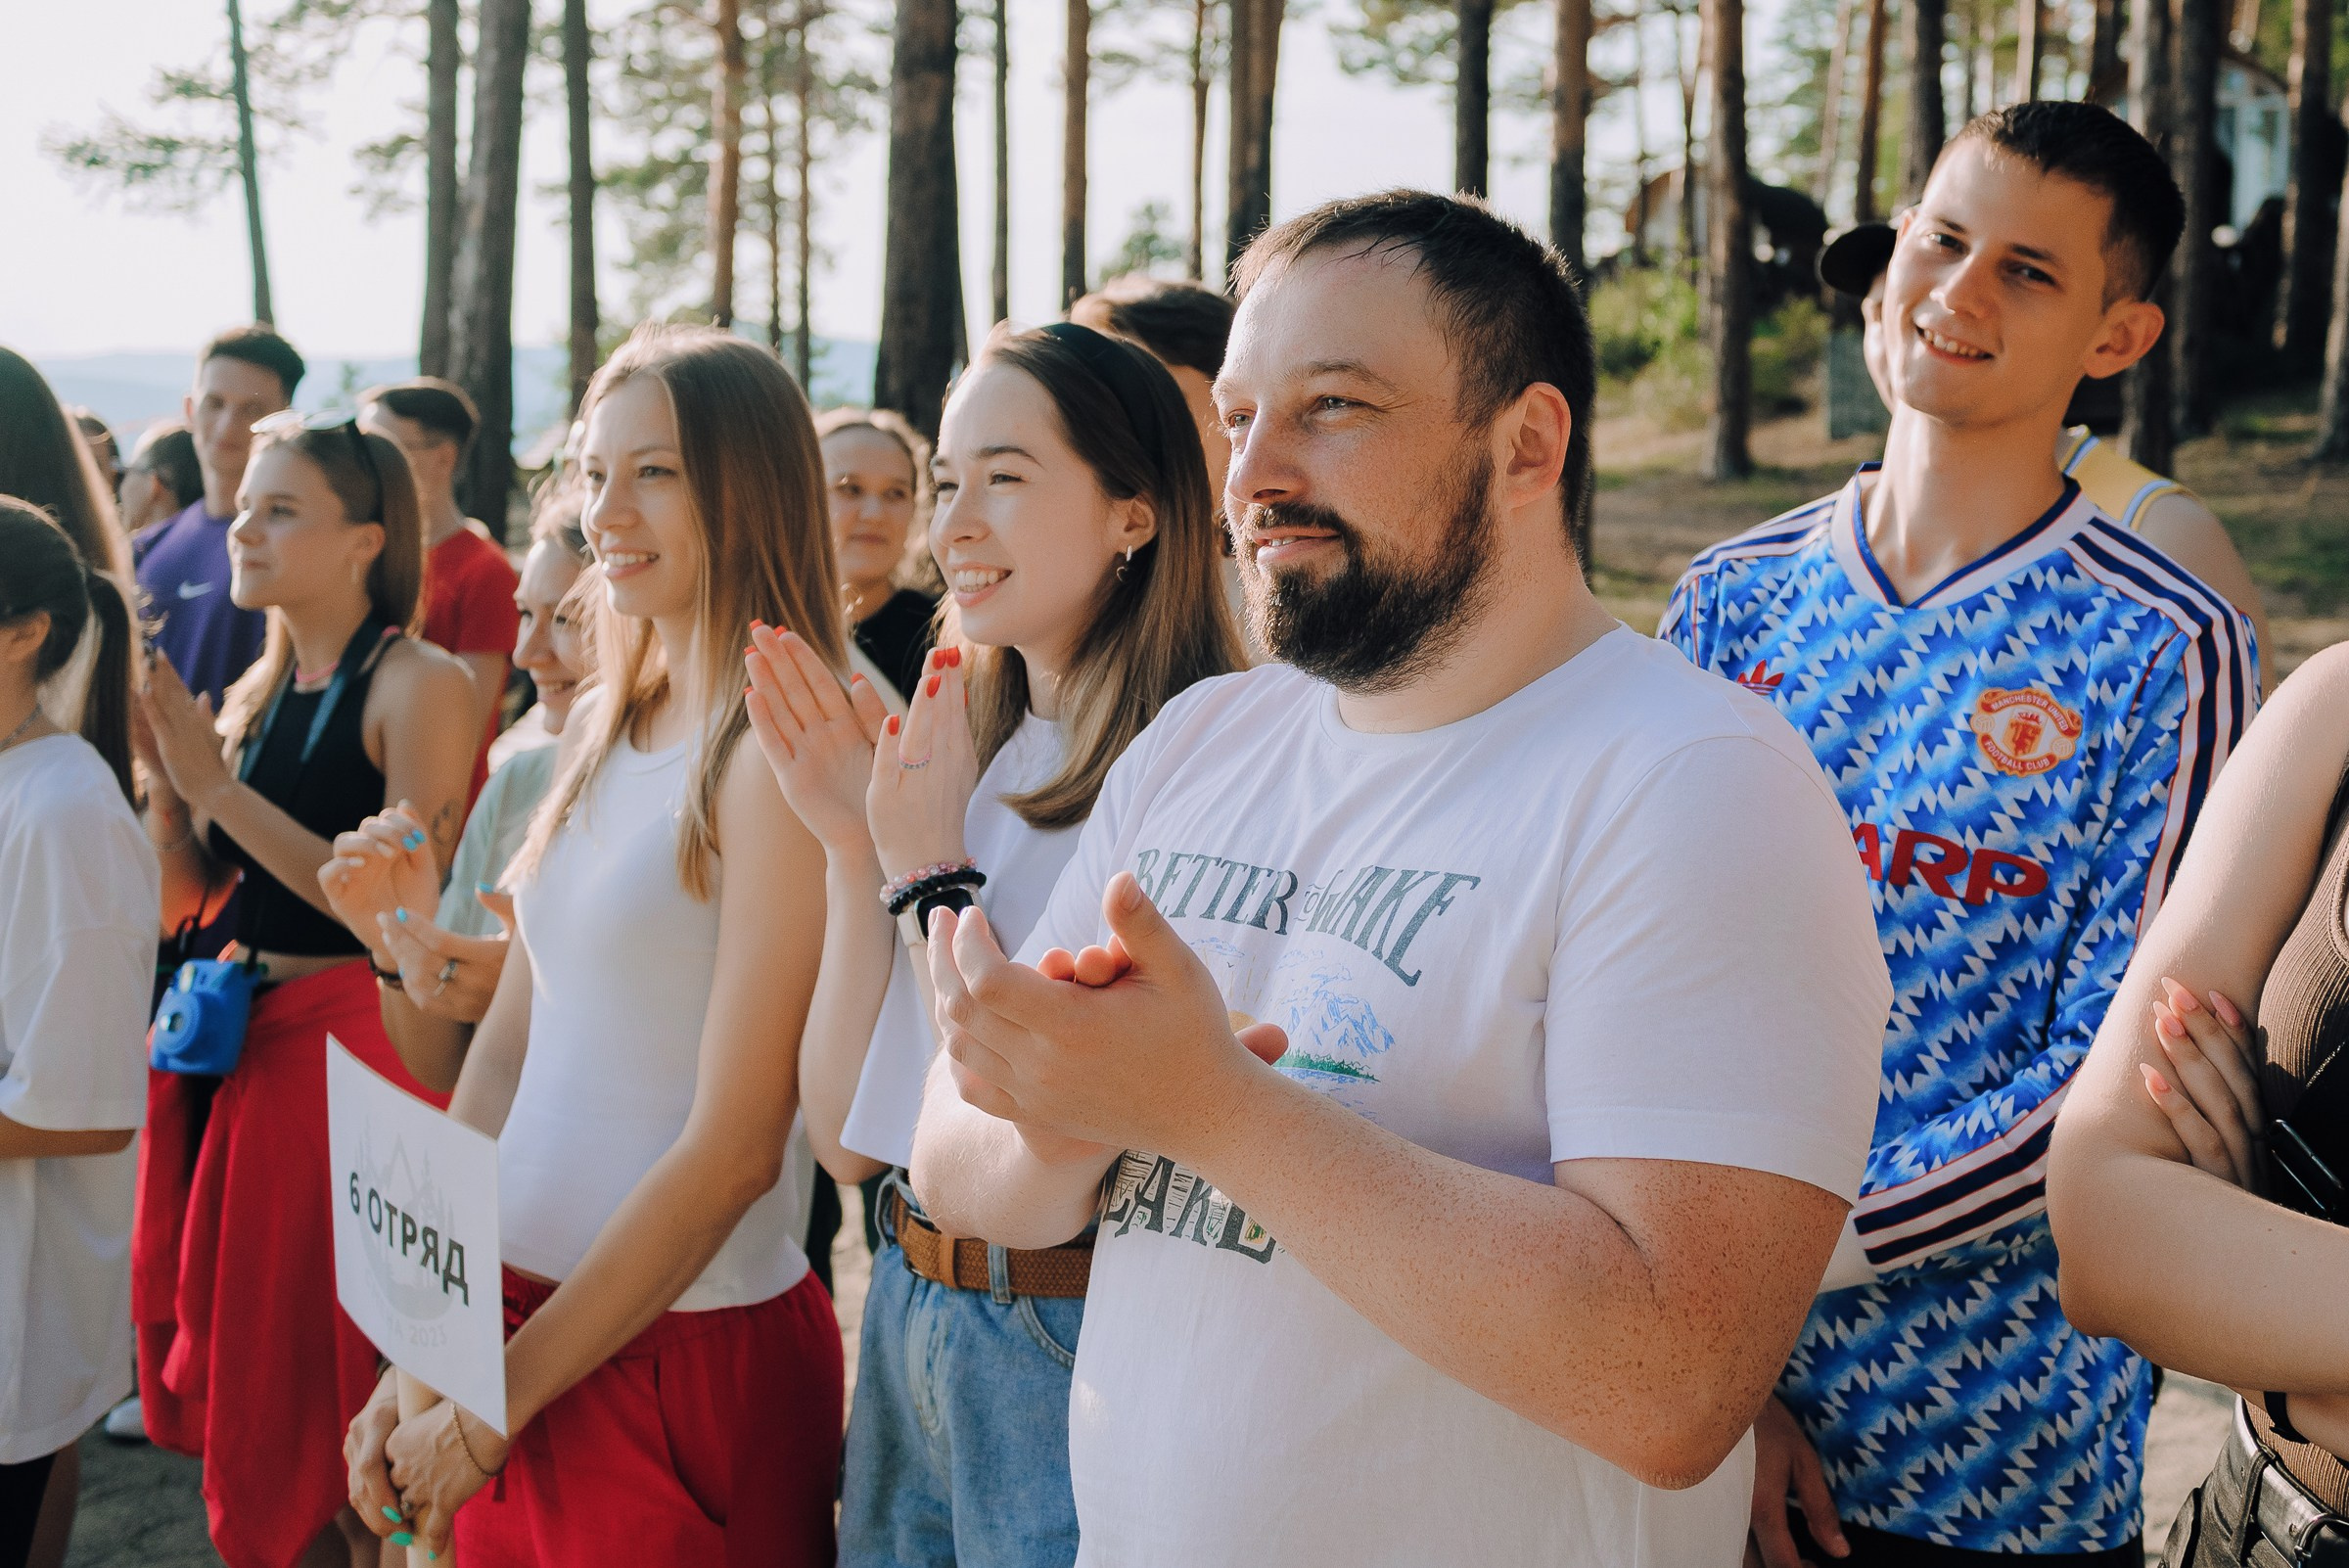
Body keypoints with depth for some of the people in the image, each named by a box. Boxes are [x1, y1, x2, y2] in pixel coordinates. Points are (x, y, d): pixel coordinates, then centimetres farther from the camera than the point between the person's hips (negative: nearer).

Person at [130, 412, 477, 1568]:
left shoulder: (416, 685, -11)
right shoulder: (254, 691, 12)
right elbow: (186, 894, 11)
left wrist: (221, 787, -18)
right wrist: (166, 765, -5)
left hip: (353, 1043, -7)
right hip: (236, 1049, 8)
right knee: (242, 1381, 15)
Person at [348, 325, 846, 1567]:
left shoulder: (776, 755, -16)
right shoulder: (606, 729, 7)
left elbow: (733, 1146, -18)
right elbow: (503, 1052, 9)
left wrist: (498, 1401, -12)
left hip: (688, 1356, -7)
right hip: (518, 1311, 7)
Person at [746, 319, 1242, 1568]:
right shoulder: (961, 747, 6)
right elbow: (844, 1131, 3)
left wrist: (932, 870, -17)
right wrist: (854, 851, -6)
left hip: (1069, 1337, -7)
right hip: (907, 1313, 7)